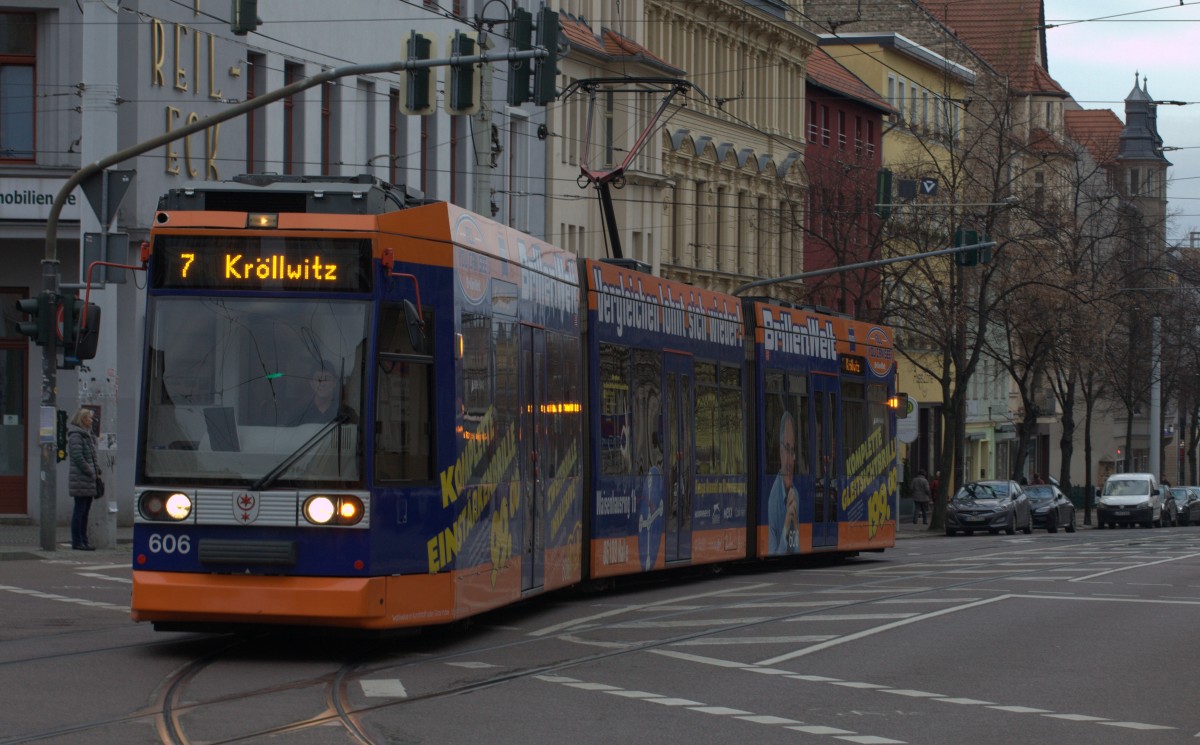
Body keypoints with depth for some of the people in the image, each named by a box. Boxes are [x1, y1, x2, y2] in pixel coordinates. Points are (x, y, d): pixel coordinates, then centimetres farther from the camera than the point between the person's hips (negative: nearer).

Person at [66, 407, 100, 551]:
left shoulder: (88, 435, 19)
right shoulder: (76, 436, -11)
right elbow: (78, 458, -17)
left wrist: (97, 472, 10)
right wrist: (91, 473, -14)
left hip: (89, 480, 9)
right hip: (80, 479, -9)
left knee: (85, 511, 10)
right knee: (80, 510, -7)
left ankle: (83, 541, 14)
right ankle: (77, 542, -5)